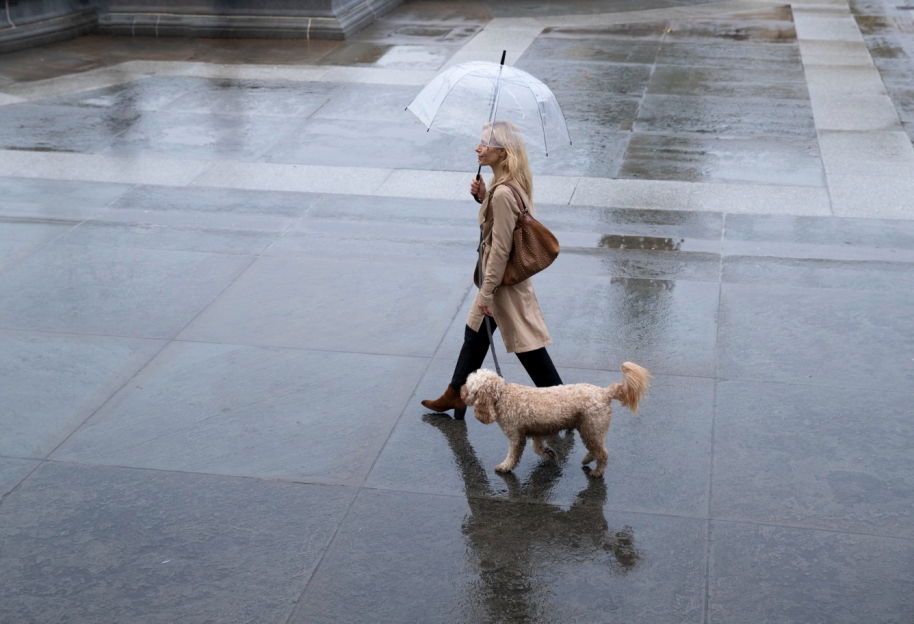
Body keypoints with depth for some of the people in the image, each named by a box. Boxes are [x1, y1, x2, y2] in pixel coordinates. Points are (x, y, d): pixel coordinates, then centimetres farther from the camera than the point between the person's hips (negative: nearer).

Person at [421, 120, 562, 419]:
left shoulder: (502, 194, -28)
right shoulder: (513, 182, 1)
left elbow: (500, 249, -26)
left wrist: (487, 291, -19)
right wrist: (483, 195, -1)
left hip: (505, 281, -10)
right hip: (504, 273, 10)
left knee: (527, 343, 2)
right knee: (475, 332, 21)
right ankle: (456, 394, 35)